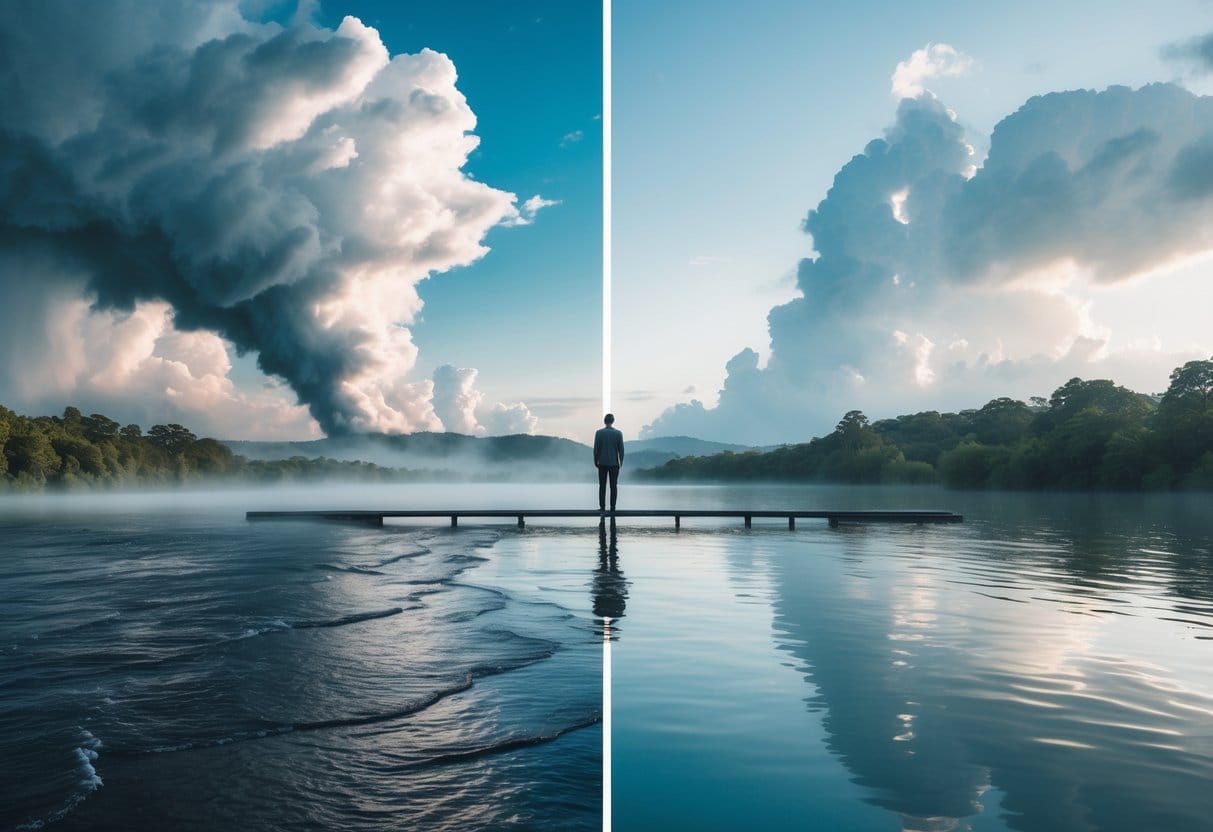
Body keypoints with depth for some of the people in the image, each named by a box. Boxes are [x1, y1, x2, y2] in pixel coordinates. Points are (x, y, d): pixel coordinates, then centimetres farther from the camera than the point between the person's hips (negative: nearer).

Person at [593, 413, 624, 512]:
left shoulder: (599, 432, -5)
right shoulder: (618, 433, -3)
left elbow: (596, 448, -3)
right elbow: (621, 449, 0)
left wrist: (596, 461, 8)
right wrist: (621, 461, 11)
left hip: (603, 463, -1)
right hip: (614, 463, 1)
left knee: (602, 486, 3)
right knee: (614, 486, 3)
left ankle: (602, 507, 0)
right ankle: (612, 507, 1)